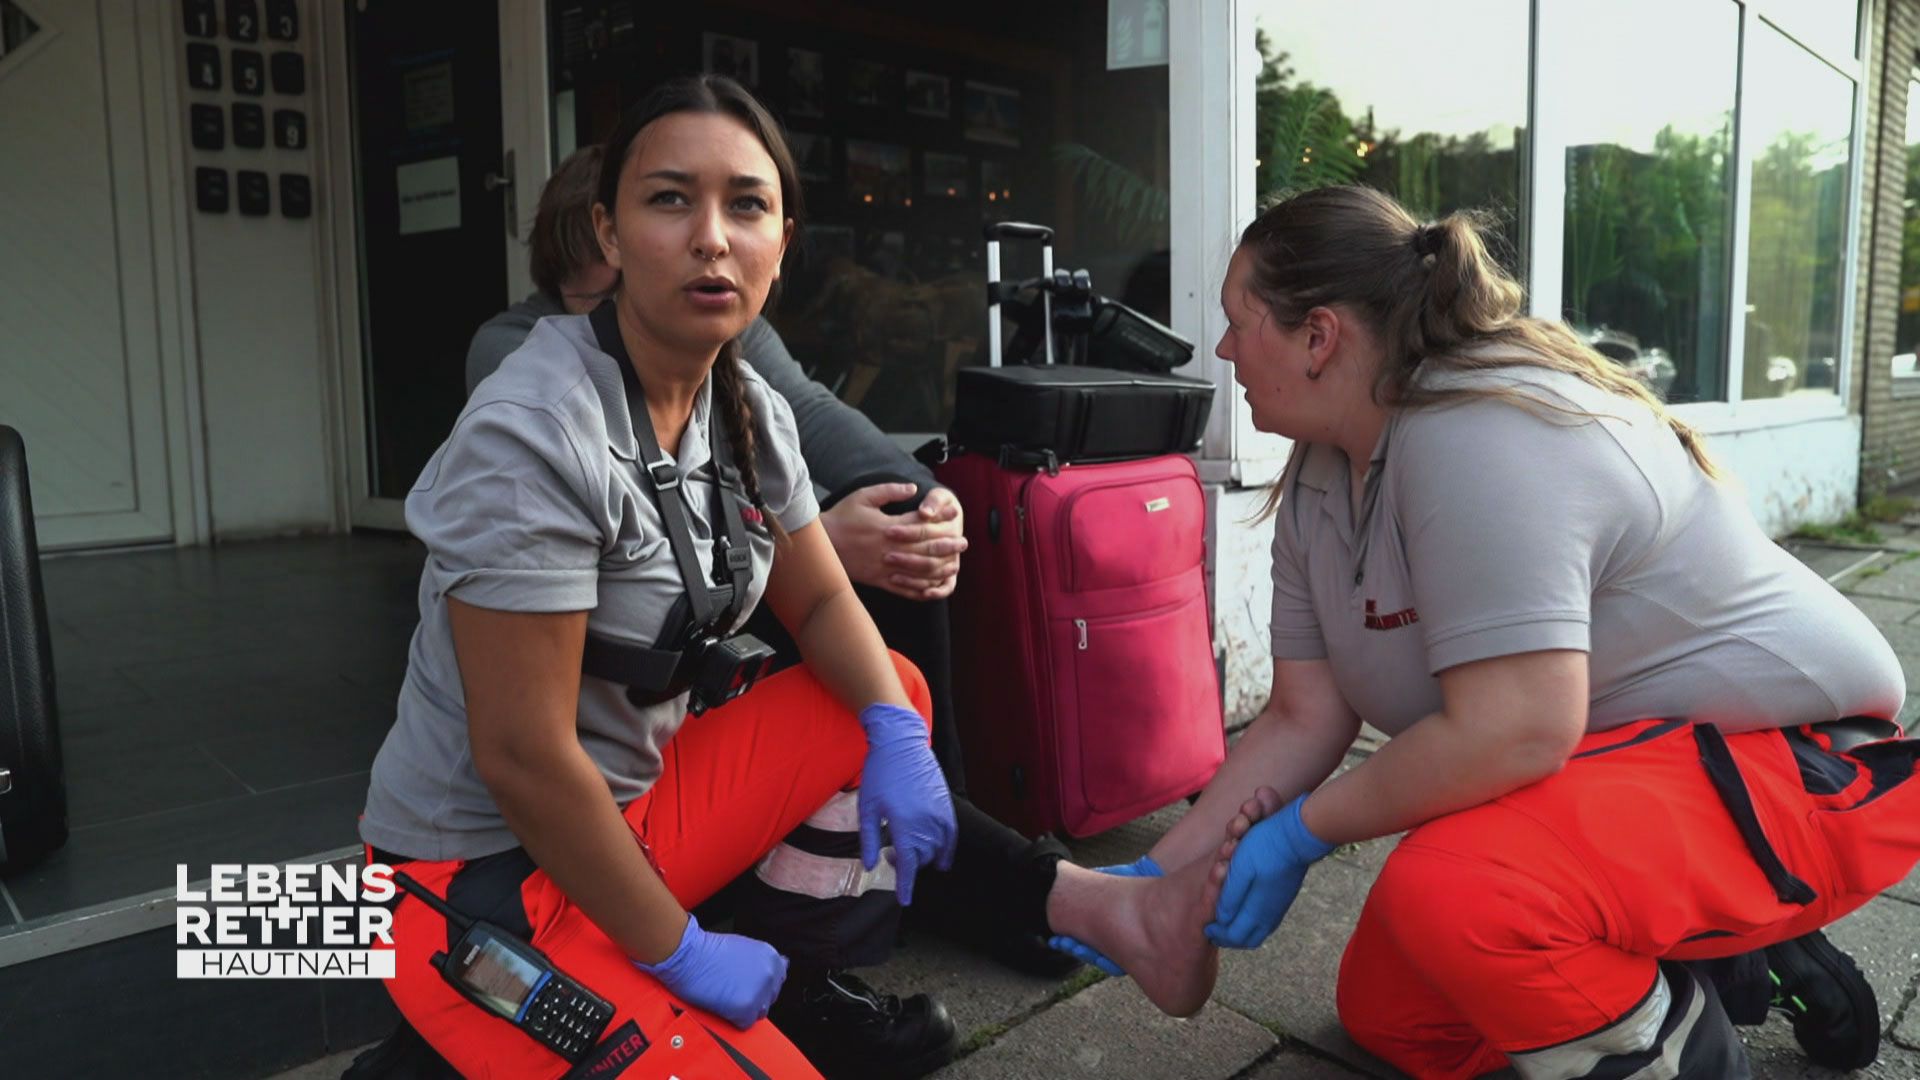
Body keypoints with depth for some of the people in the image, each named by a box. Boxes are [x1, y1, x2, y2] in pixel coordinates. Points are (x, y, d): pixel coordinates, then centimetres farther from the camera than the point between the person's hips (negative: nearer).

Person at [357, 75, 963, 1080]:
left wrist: (896, 734, -11)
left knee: (892, 693, 6)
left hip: (638, 796, 8)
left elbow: (821, 600, 9)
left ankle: (812, 985, 19)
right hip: (483, 881, -8)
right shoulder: (534, 435, -27)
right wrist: (678, 951, -16)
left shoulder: (750, 410, -2)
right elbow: (522, 757, -26)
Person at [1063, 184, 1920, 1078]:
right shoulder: (1320, 480, -1)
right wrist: (1163, 874, -1)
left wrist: (1304, 830, -20)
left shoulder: (1480, 433, -29)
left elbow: (1513, 734, -35)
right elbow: (1303, 717, 1)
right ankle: (1732, 959, 23)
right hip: (1611, 761, 9)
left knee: (1450, 893, -35)